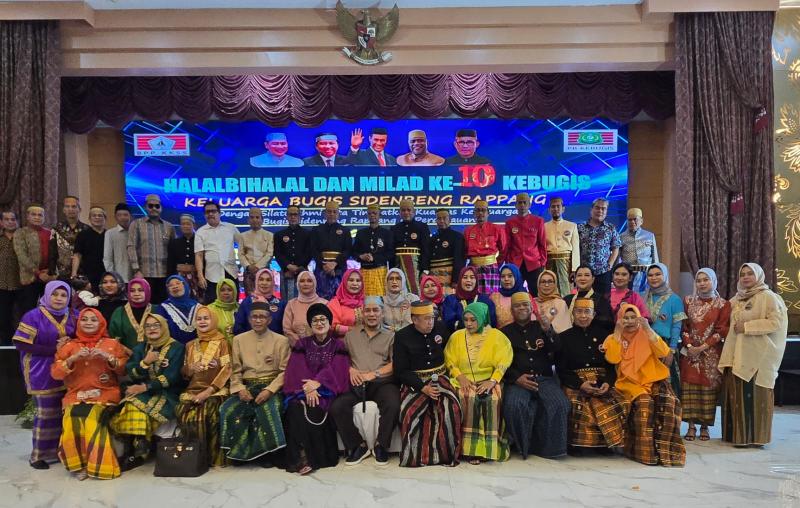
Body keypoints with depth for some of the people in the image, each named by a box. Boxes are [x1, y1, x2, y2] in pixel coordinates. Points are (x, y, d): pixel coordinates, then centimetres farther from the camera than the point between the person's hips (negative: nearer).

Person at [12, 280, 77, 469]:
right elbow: (21, 344, -12)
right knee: (46, 414, 0)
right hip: (43, 374, -4)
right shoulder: (34, 316, -7)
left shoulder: (72, 316, 9)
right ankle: (39, 455, 14)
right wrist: (54, 349, -16)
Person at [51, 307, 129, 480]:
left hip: (105, 394, -2)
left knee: (93, 421, -31)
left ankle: (98, 465, -14)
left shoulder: (112, 344, 11)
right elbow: (55, 373, 4)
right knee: (71, 422, -30)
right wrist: (72, 359, -11)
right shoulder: (69, 346, 15)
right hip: (76, 395, 2)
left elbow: (126, 370, 4)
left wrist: (109, 358, -11)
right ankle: (78, 463, -10)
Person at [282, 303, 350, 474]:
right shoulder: (302, 344, 13)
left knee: (313, 409, -32)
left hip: (327, 390, -2)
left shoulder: (338, 345, 8)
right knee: (295, 407, -31)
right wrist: (308, 388, -18)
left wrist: (317, 383, -21)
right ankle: (300, 456, -28)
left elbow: (336, 370, -5)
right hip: (303, 389, 2)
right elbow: (297, 370, 1)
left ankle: (315, 457, -23)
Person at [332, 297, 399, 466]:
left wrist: (374, 374, -10)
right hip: (356, 383, 2)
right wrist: (351, 370, -6)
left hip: (382, 382, -1)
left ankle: (381, 445, -6)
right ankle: (358, 445, -4)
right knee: (337, 407, -25)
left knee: (393, 405, -32)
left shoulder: (390, 336, 13)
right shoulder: (351, 335, 20)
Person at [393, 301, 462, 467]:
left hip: (440, 378, 2)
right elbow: (400, 371, -4)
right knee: (409, 411, -29)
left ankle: (448, 453, -9)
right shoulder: (402, 336, -3)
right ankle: (414, 455, -9)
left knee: (452, 408, -26)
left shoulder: (440, 327, 5)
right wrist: (423, 388, -15)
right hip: (415, 382, -2)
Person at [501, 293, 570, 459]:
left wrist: (547, 330, -16)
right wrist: (517, 377, -12)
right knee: (514, 405, -32)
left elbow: (557, 349, 2)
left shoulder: (541, 328, 17)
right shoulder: (505, 332, 13)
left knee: (560, 404, -26)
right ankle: (522, 446, -9)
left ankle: (548, 447, -9)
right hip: (518, 380, -1)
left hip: (544, 378, 2)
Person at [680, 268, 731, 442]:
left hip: (711, 354, -1)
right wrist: (689, 345, -9)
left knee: (708, 388, -1)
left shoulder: (723, 304, 2)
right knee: (689, 387, -2)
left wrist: (702, 347, -11)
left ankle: (705, 426, 8)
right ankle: (691, 426, 3)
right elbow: (683, 327, 5)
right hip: (690, 352, 2)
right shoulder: (688, 301, 9)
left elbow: (722, 331, -4)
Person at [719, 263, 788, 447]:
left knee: (752, 395, -5)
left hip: (756, 356, -6)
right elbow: (729, 321, 34)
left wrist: (747, 326, -16)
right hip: (736, 355, 7)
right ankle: (735, 434, 14)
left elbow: (776, 322, -15)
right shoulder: (737, 299, 18)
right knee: (735, 394, 5)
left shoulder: (768, 297, -3)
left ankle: (753, 436, 3)